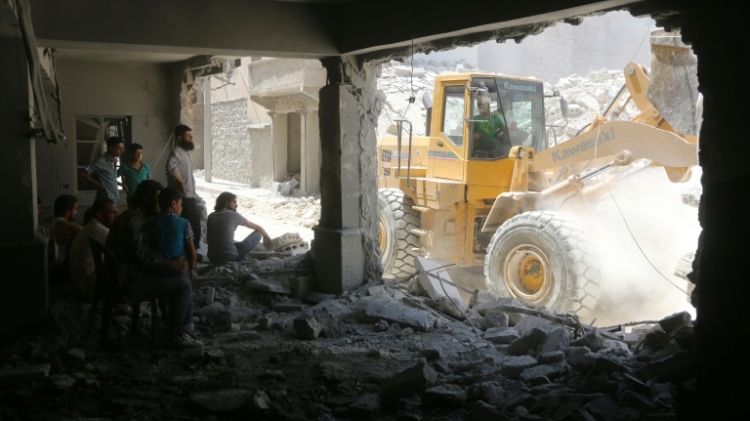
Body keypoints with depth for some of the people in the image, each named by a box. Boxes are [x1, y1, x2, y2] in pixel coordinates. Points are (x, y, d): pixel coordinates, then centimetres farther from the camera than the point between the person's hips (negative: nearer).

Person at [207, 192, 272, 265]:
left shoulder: (211, 216, 9)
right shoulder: (233, 215, -5)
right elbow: (258, 227, 5)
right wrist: (267, 237, 26)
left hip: (213, 258, 7)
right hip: (230, 258, -7)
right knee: (258, 232, 10)